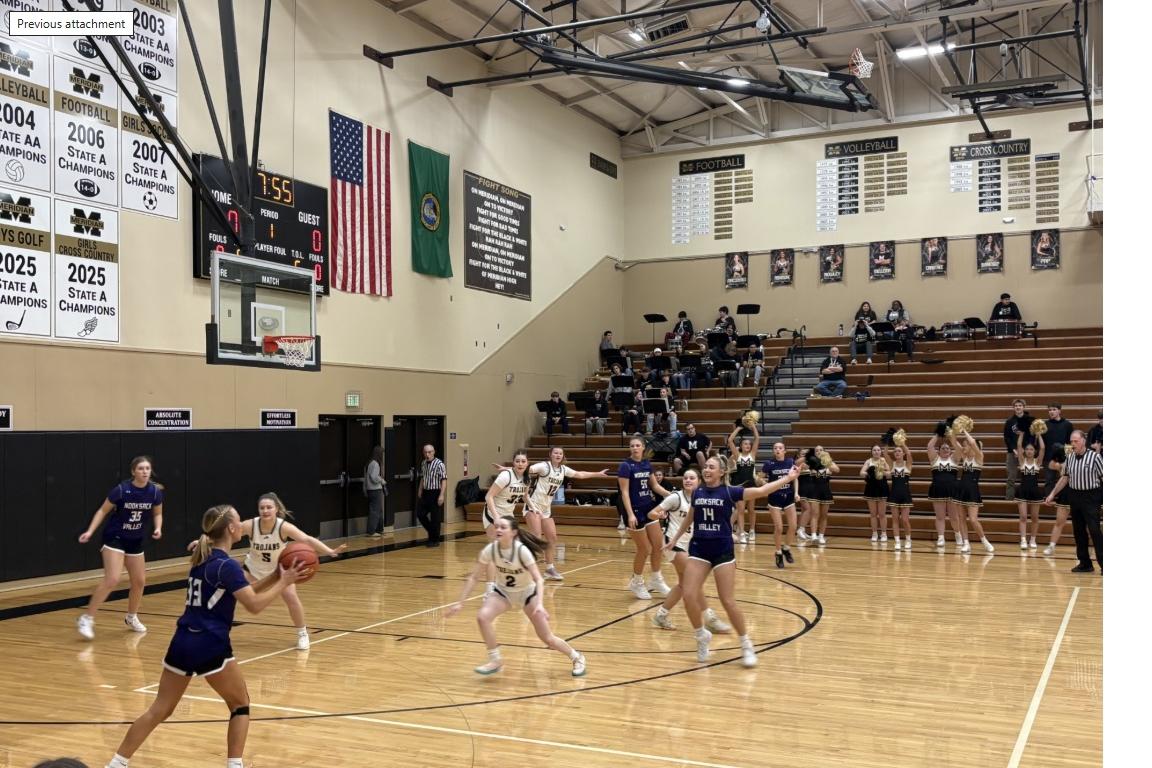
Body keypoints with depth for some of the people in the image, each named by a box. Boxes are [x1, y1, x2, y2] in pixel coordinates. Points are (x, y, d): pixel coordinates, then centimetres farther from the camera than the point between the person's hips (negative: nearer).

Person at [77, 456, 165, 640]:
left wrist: (158, 528, -12)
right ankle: (86, 619, -11)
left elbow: (158, 514, 7)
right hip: (114, 538, -5)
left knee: (139, 581, 11)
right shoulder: (121, 490, -20)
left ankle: (131, 617, 33)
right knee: (112, 579, -20)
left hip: (135, 541, 6)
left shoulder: (155, 492, -9)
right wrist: (90, 531, -17)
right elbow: (103, 510, -9)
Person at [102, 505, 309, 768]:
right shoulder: (227, 565, -13)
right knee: (240, 705, 11)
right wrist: (284, 582, -8)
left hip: (182, 643, 8)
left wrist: (275, 575, 12)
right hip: (211, 647, -7)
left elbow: (245, 592, 19)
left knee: (159, 710, 14)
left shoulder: (202, 559, 13)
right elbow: (254, 604, -17)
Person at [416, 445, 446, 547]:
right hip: (425, 493, 7)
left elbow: (444, 480, -14)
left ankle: (435, 540, 11)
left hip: (435, 493, -7)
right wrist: (420, 491, 17)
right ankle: (432, 532, 25)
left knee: (435, 518, 0)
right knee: (420, 514, 5)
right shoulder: (423, 463, 9)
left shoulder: (439, 464, -12)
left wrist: (441, 495, -20)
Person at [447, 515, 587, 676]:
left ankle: (577, 658, 26)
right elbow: (473, 577, -13)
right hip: (502, 592, 3)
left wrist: (540, 604, -46)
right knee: (482, 617, -26)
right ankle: (495, 660, -7)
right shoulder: (490, 550, -21)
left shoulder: (522, 550, -30)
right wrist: (460, 603, -16)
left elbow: (538, 579, -31)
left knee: (547, 638, -2)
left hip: (527, 593, -3)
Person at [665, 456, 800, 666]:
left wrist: (787, 479, -14)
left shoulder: (729, 492, -5)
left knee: (728, 602, -4)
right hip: (698, 550, 3)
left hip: (723, 551, -3)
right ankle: (702, 635, 15)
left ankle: (746, 645, 13)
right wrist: (675, 538, 29)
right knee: (689, 595, -9)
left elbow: (761, 491, -10)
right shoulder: (697, 493, 7)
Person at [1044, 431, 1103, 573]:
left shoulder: (1095, 457, -9)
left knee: (1094, 530, -11)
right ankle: (1085, 563, 18)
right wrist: (1052, 494, 15)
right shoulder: (1069, 458, 6)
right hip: (1074, 496, 6)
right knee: (1078, 531, 9)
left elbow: (1103, 477, -8)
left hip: (1091, 497, -6)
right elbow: (1065, 477, 16)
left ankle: (1103, 563, -6)